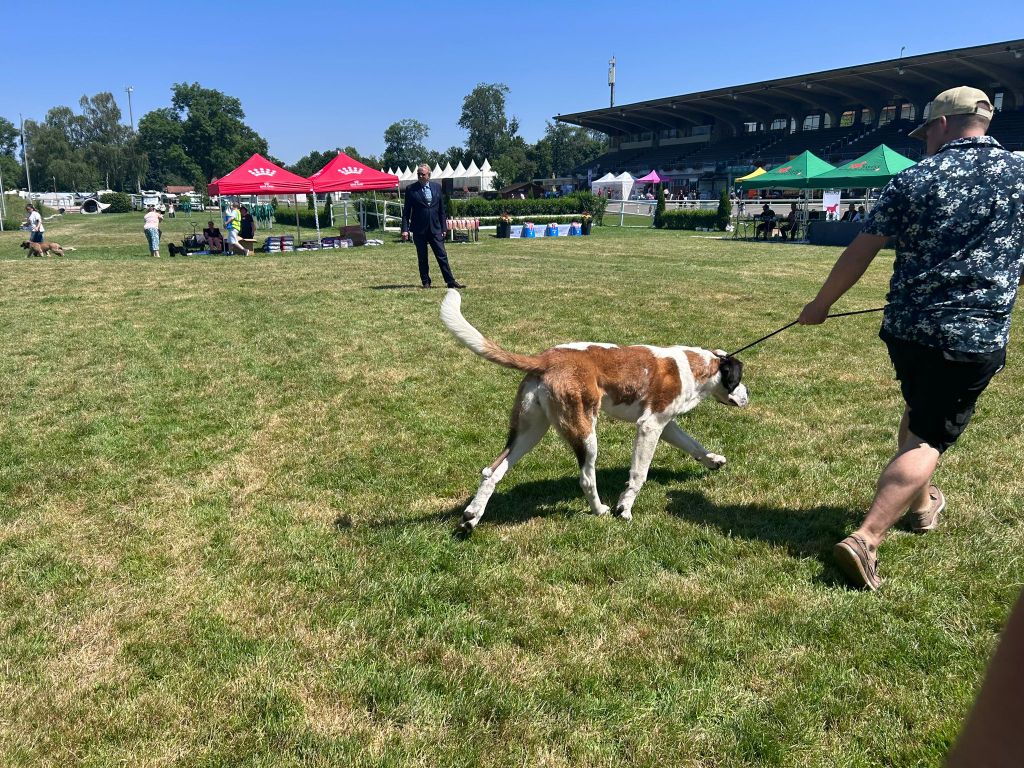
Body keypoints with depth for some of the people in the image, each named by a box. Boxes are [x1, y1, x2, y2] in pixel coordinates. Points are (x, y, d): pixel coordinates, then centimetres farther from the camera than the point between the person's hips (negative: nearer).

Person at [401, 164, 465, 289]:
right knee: (422, 258, 5)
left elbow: (441, 209, 10)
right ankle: (426, 282, 15)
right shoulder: (411, 189, -1)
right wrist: (405, 229, -9)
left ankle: (450, 281, 4)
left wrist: (444, 227, 6)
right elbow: (406, 211, -1)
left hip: (435, 228, 2)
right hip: (419, 230, -2)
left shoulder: (437, 187, 6)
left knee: (442, 255, 0)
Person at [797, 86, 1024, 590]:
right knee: (928, 438, -1)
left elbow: (860, 251, -1)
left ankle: (921, 503, 45)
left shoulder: (914, 179, -1)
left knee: (917, 411, 26)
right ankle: (866, 539, -14)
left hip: (906, 327, 2)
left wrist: (821, 304, 10)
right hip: (976, 336, -2)